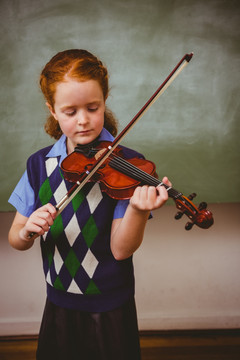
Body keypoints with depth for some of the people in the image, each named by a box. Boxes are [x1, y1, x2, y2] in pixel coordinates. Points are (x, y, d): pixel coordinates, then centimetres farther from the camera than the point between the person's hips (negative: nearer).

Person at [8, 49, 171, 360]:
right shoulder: (39, 165, -4)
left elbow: (120, 249, -18)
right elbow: (14, 239, -2)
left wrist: (138, 210, -37)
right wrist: (27, 232, -24)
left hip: (111, 309, -3)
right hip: (59, 305, 3)